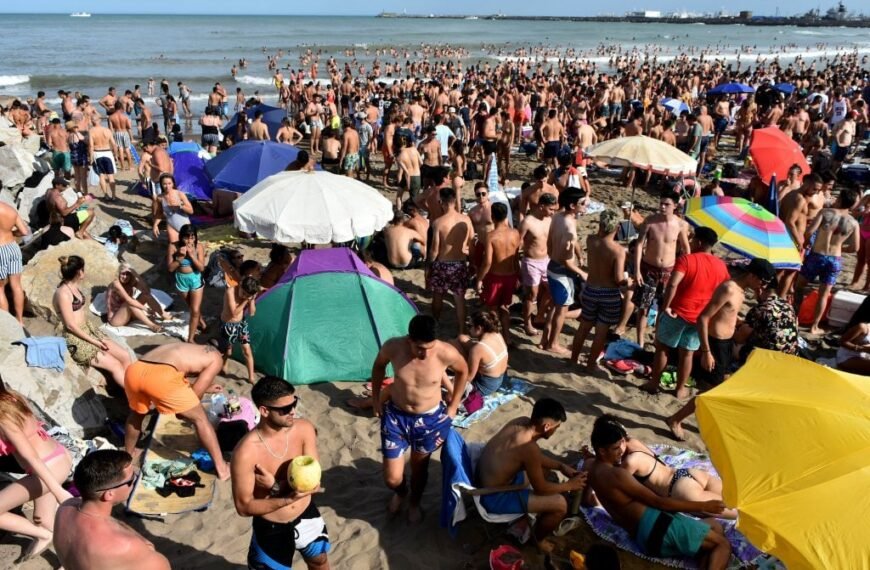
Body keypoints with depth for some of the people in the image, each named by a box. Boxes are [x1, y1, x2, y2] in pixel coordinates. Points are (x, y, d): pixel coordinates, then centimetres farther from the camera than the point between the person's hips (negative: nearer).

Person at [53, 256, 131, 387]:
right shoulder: (63, 293, -18)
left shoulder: (75, 287, 10)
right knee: (115, 365, -11)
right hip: (76, 341, -9)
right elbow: (70, 325, -19)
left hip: (89, 332, 9)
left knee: (125, 355, -2)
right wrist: (94, 342, -17)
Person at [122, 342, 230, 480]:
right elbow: (195, 394, 13)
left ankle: (128, 453, 57)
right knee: (200, 419, 12)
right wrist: (183, 410, 31)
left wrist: (205, 387, 59)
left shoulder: (187, 350, 37)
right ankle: (221, 468, 17)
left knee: (137, 413, 38)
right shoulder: (216, 358, 19)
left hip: (134, 370, 7)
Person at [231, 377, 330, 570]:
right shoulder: (246, 452, -30)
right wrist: (288, 498, -33)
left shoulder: (304, 429, -19)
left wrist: (276, 487, -29)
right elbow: (244, 507, -22)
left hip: (306, 515, 4)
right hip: (271, 527, -4)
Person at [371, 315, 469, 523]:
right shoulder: (393, 347, -24)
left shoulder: (446, 353, -27)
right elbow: (378, 366, 1)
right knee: (392, 478, 6)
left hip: (429, 419, 0)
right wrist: (375, 399, 5)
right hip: (395, 416, 1)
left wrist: (453, 406, 1)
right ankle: (400, 492, 45)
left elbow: (463, 371, -2)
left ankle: (414, 502, 55)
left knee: (419, 467, 21)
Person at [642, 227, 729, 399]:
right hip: (700, 318, 4)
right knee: (687, 353, 14)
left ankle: (653, 383, 19)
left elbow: (672, 284, -27)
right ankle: (680, 389, 23)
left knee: (662, 348, 11)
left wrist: (665, 306, -19)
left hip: (678, 313, -4)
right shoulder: (721, 266, 4)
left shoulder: (687, 259, -14)